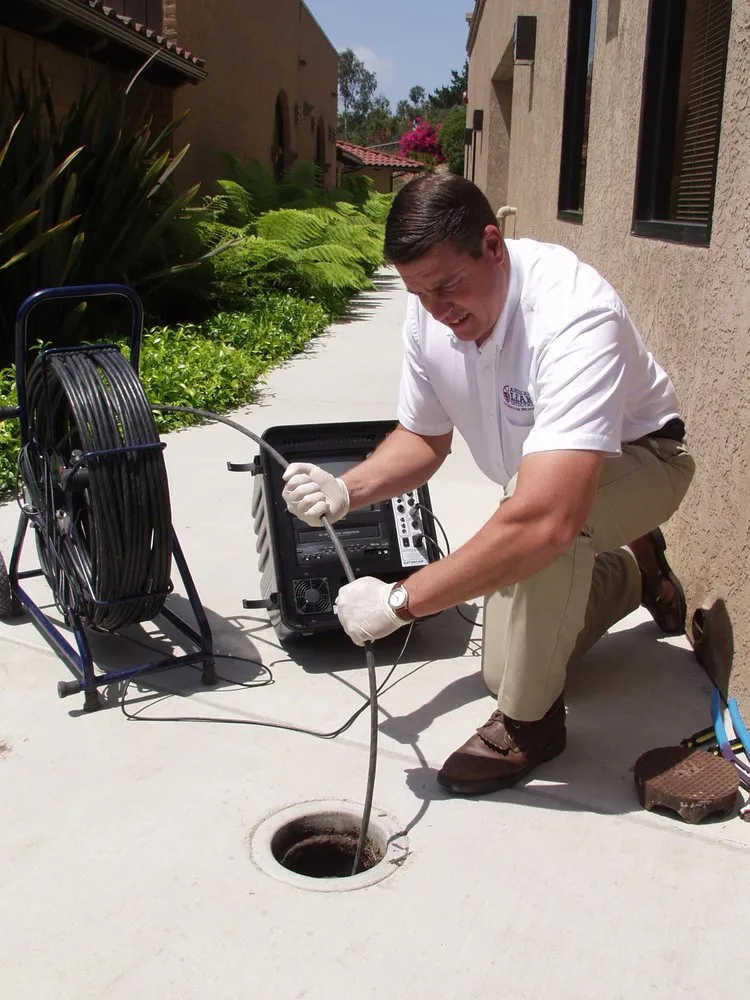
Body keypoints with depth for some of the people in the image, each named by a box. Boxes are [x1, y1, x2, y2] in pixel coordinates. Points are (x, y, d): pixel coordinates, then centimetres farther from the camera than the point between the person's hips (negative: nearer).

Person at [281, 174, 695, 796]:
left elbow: (546, 519, -50)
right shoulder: (429, 310, -17)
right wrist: (347, 491, -22)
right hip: (545, 470, 7)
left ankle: (530, 722, -14)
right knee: (515, 658, 8)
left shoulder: (573, 317, -40)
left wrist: (402, 600, -43)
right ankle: (633, 570, 35)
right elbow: (423, 440, -2)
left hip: (642, 459, -7)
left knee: (547, 527, -40)